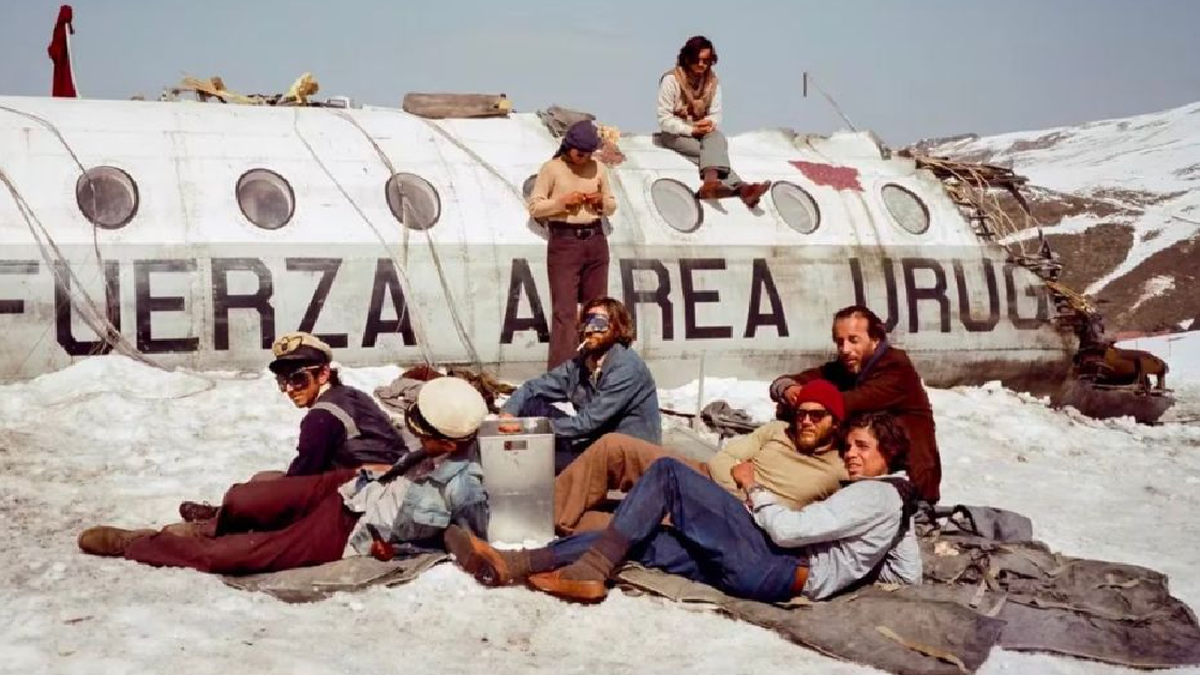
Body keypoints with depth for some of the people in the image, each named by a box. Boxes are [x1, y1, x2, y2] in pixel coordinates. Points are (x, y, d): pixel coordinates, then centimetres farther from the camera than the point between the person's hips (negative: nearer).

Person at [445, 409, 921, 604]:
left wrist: (752, 487, 2)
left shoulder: (876, 494, -6)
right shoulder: (895, 505, 23)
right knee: (641, 540, 1)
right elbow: (909, 575, 26)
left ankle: (590, 572, -16)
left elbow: (788, 529, -14)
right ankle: (510, 565, -9)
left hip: (775, 570, -9)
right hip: (783, 576, 9)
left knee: (668, 470, -10)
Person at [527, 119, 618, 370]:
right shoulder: (551, 168, -2)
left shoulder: (599, 168, 9)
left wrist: (601, 202, -3)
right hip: (563, 241, -5)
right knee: (564, 310, -8)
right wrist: (562, 201, -15)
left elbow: (612, 206, 18)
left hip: (596, 240, 5)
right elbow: (534, 207, -4)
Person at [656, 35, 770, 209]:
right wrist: (691, 130, -26)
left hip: (702, 131, 4)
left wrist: (709, 123, -21)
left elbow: (716, 114, 3)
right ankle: (740, 187, -48)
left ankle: (711, 182, -55)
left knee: (718, 138, -32)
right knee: (715, 151, -30)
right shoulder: (671, 80, -14)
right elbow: (664, 119, -16)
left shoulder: (712, 81, 2)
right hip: (675, 133, -4)